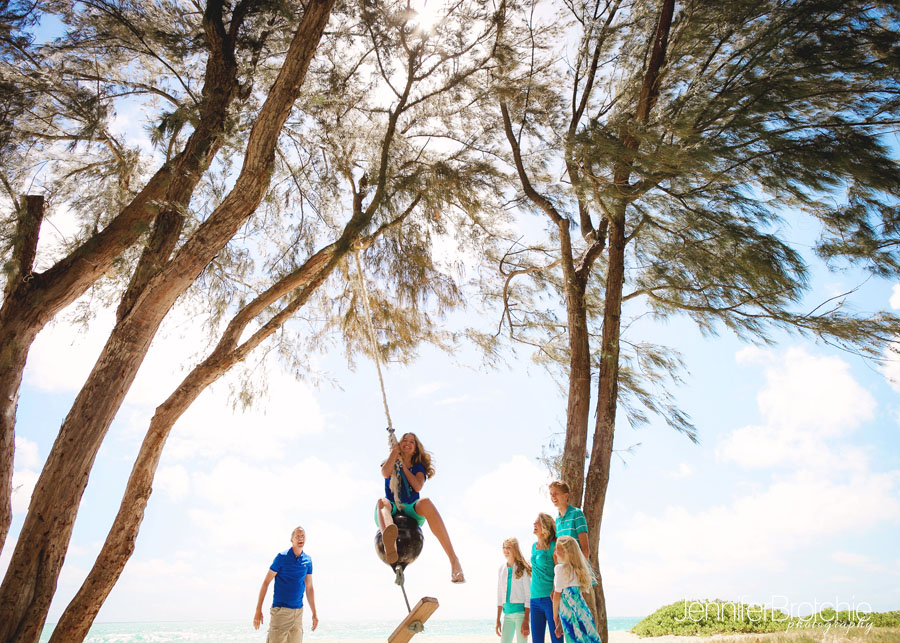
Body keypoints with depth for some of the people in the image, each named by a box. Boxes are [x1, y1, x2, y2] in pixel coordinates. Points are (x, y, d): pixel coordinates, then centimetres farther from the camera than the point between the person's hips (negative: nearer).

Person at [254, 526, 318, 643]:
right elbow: (266, 582, -4)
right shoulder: (282, 557, -6)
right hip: (281, 610, -5)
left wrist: (314, 614, 13)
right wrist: (258, 610, -8)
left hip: (298, 611, 5)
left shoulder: (308, 560, 7)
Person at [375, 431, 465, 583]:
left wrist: (403, 466, 0)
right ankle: (389, 543, -75)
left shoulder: (418, 467, 17)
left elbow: (418, 487, -4)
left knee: (425, 502, -35)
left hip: (412, 511, 0)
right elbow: (385, 473, -9)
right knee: (382, 501, -36)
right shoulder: (392, 463, 18)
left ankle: (454, 560, -45)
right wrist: (395, 450, 1)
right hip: (393, 510, 0)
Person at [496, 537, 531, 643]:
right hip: (507, 612, 5)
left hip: (520, 610, -5)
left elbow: (528, 595, -7)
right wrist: (498, 620, 12)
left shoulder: (522, 569, -6)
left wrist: (526, 621, -13)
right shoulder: (502, 568, 10)